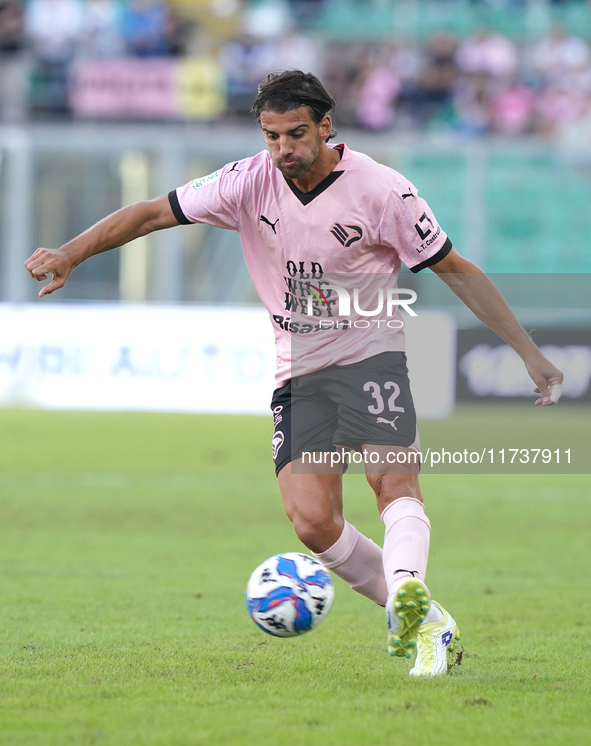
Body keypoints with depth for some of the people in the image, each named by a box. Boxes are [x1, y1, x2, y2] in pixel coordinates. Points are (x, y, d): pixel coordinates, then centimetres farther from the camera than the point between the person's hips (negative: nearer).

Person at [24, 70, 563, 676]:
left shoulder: (381, 190, -10)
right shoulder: (250, 182, -3)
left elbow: (457, 271, -2)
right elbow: (154, 213, 2)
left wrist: (528, 352, -2)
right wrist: (70, 253, -10)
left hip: (370, 356, -3)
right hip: (298, 374, 3)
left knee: (393, 480, -28)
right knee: (311, 520, -14)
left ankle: (407, 594, -51)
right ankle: (421, 621, -1)